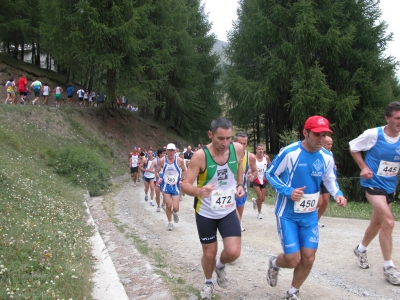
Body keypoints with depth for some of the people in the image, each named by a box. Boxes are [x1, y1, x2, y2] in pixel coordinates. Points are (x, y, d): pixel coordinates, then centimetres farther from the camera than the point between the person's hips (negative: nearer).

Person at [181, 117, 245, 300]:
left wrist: (239, 185, -1)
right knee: (209, 254, 10)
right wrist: (198, 191, -43)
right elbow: (185, 185, -22)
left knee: (233, 252, -9)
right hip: (206, 212, -2)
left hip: (228, 210, 2)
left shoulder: (237, 149, -12)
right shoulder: (200, 156, -24)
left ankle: (220, 266, 28)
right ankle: (208, 282, 42)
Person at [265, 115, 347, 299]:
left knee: (308, 258, 5)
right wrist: (288, 192, -22)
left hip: (310, 215, 5)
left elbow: (330, 179, 14)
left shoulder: (327, 157, -3)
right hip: (288, 214, -5)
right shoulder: (289, 152, -19)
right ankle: (274, 263, 30)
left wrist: (337, 194, -7)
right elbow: (269, 174, -9)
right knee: (293, 260, -7)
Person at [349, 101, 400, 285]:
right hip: (373, 184, -6)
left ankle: (361, 249, 44)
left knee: (377, 222, 18)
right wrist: (364, 167, -11)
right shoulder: (373, 134, -15)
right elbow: (353, 147, -1)